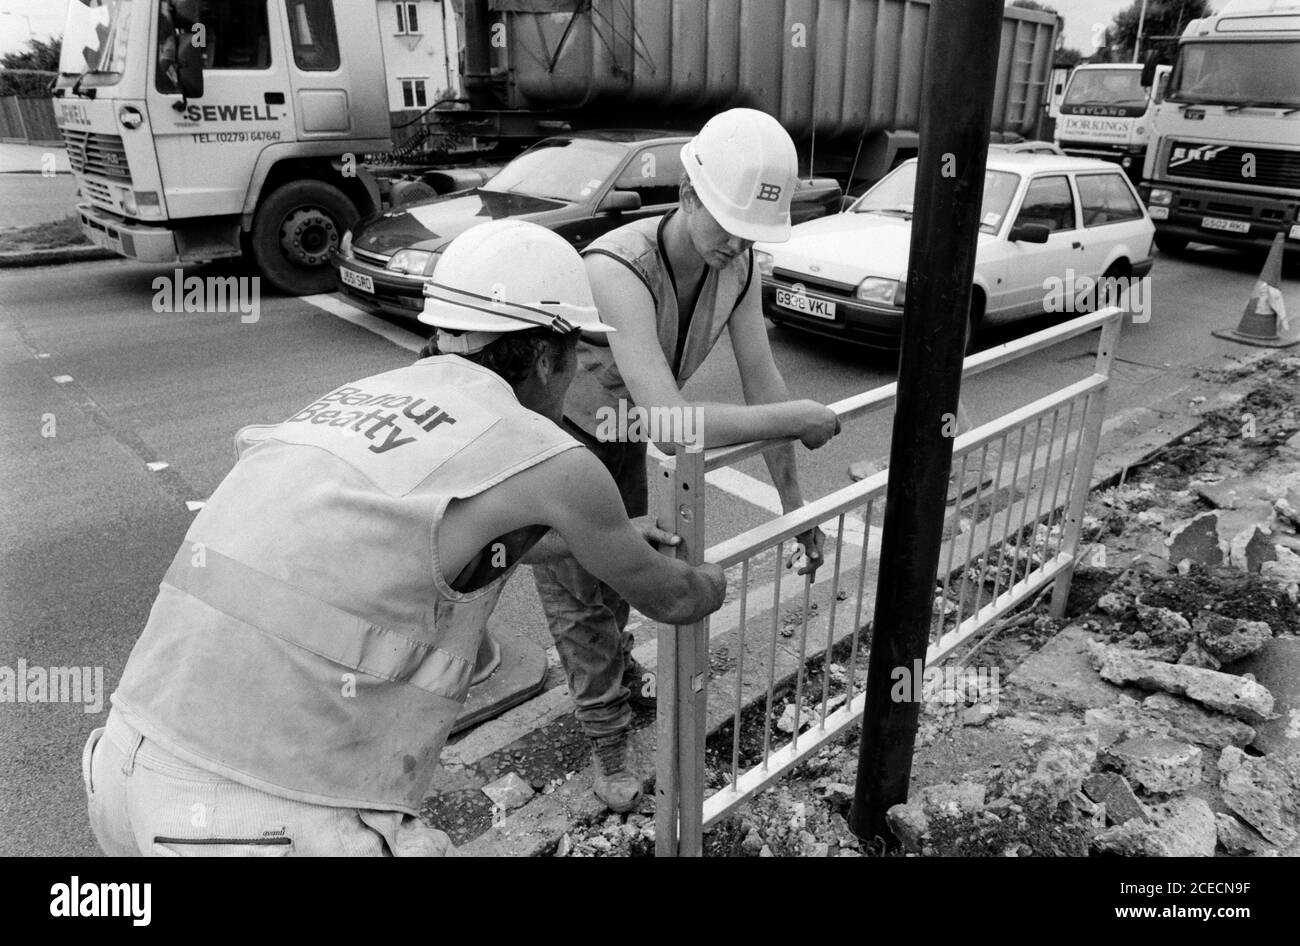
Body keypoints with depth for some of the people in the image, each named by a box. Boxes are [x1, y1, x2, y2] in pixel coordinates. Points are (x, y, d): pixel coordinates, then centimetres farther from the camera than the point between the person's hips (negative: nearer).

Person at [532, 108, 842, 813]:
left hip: (628, 435, 6)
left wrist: (792, 503, -11)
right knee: (579, 593, 5)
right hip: (558, 436, -6)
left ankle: (617, 665, 54)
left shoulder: (737, 262, -19)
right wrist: (801, 419, -39)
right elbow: (673, 423, -50)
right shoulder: (618, 271, -42)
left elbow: (761, 381, -13)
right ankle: (609, 740, 25)